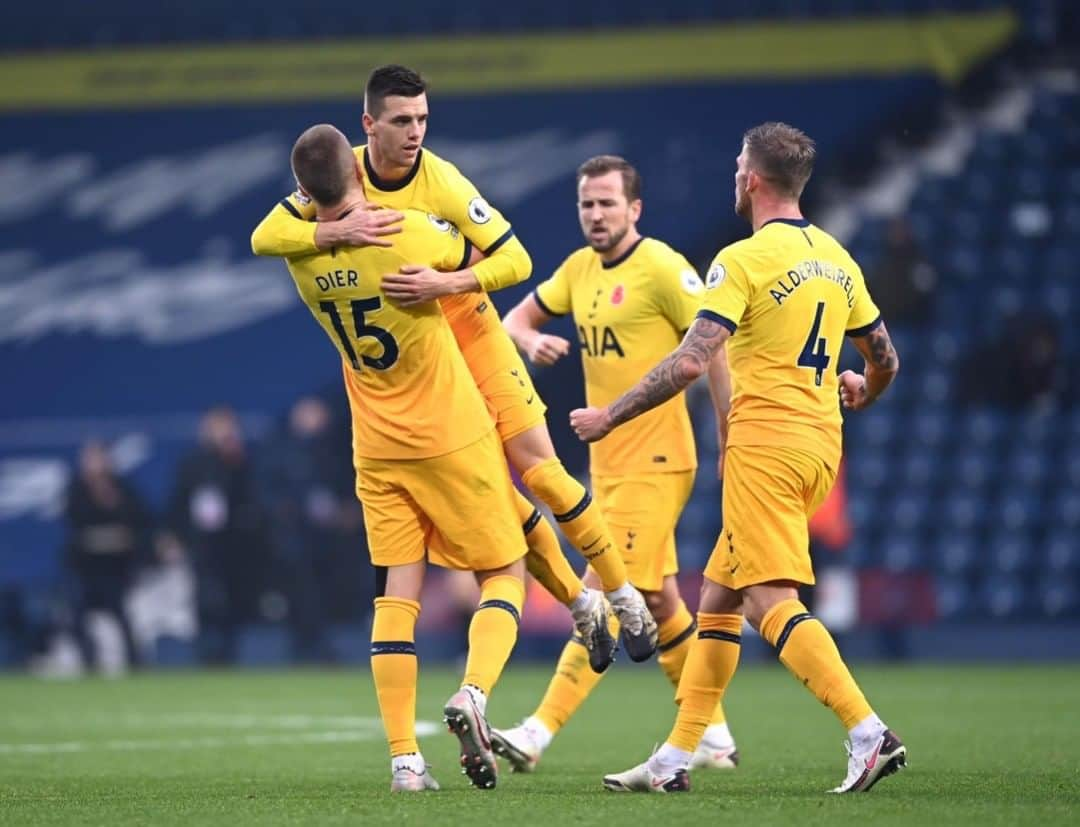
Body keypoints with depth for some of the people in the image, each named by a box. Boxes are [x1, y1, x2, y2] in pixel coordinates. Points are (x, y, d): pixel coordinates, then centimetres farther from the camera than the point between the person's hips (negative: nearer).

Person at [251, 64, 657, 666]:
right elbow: (265, 237, -15)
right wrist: (336, 232, -32)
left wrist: (445, 283, -36)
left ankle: (624, 596, 4)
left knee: (537, 469, -10)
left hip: (471, 338, -2)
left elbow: (516, 260, -21)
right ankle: (581, 606, 14)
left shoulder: (444, 183, -19)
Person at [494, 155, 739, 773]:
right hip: (609, 462, 9)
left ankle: (541, 732, -16)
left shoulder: (661, 268, -12)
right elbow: (519, 316, 21)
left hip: (653, 463, -8)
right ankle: (712, 735, 22)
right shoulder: (580, 268, 11)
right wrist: (532, 340, -4)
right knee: (659, 601, 13)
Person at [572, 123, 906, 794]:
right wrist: (862, 392, 44)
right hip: (821, 441, 8)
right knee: (719, 595, 13)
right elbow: (886, 361, 20)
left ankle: (869, 732, -24)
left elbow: (691, 363, -17)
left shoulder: (744, 260, -10)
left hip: (766, 443, -8)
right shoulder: (837, 259, 12)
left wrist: (609, 416, -8)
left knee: (770, 601, -11)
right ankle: (676, 759, 13)